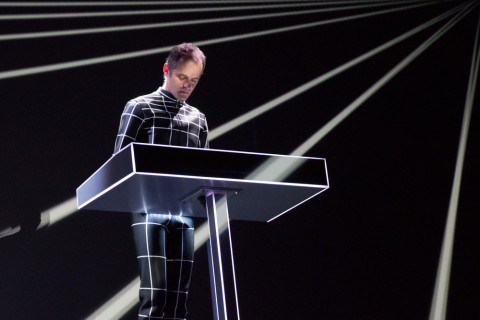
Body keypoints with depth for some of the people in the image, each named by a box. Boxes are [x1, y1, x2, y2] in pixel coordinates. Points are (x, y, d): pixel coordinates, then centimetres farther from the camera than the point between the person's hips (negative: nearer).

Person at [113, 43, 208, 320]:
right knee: (155, 291, -14)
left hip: (184, 212, 5)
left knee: (178, 294, 2)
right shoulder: (140, 107, 6)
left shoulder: (198, 119, 20)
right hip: (150, 210, -5)